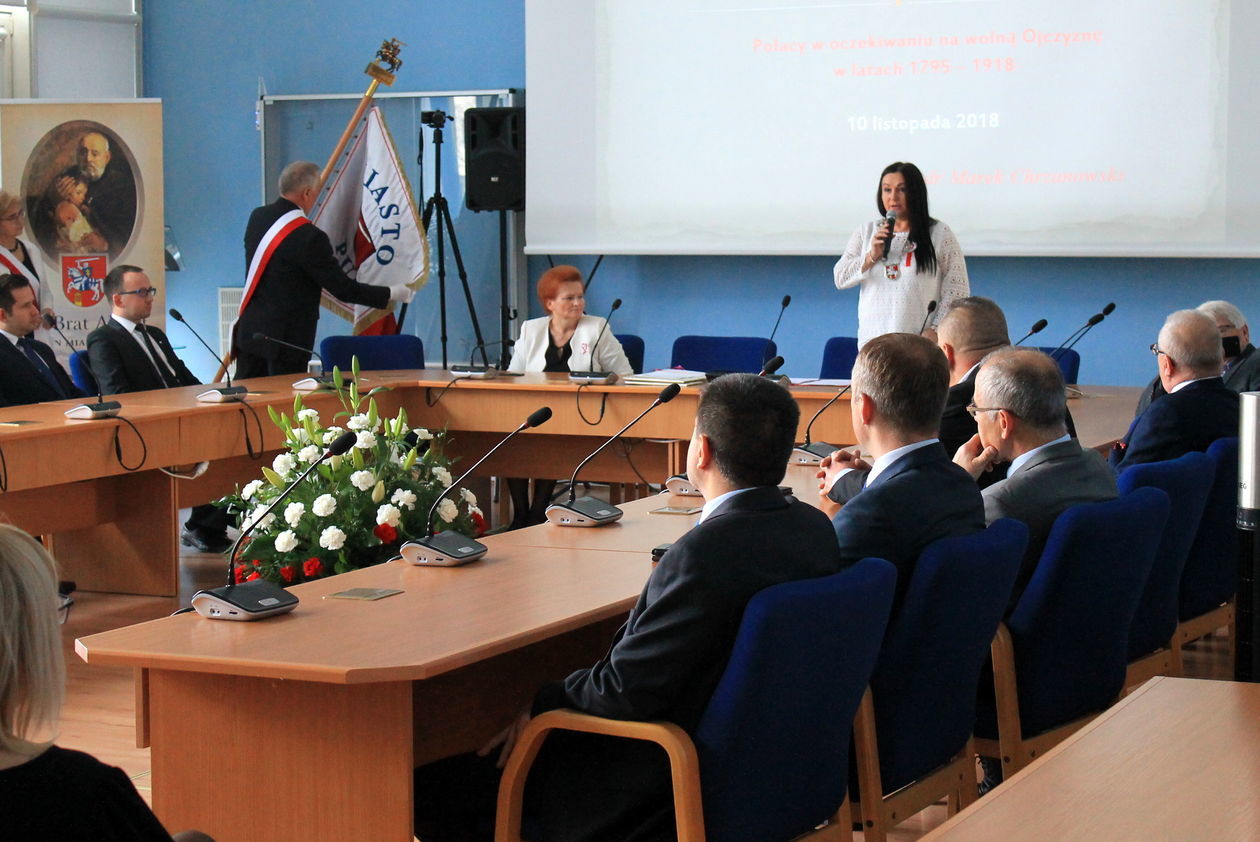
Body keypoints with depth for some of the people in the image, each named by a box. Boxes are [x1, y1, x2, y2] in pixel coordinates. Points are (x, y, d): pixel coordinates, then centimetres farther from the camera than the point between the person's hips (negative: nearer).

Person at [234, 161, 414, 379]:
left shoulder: (258, 217, 3)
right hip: (286, 339, -8)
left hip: (250, 330, 8)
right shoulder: (308, 237, -21)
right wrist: (390, 294, -6)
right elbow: (343, 289, -17)